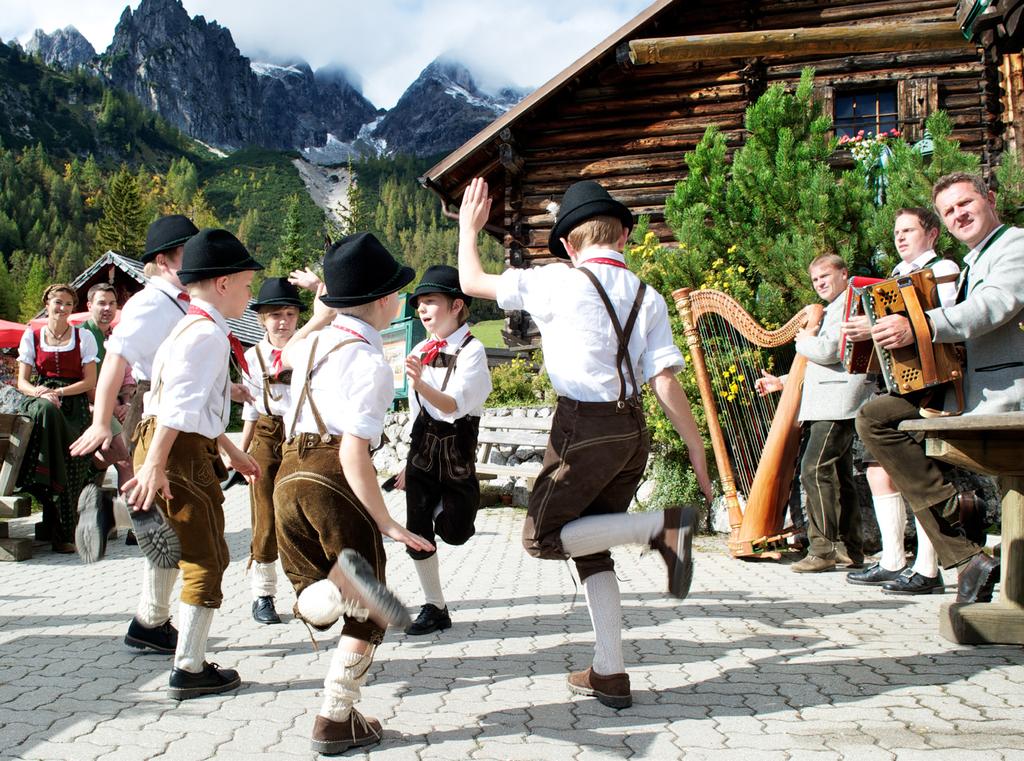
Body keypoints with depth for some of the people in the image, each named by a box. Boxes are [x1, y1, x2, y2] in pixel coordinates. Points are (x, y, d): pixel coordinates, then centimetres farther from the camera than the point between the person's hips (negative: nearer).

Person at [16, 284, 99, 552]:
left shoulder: (83, 336, 7)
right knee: (46, 410, -37)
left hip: (74, 406, -1)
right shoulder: (32, 336, 10)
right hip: (43, 402, 1)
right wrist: (42, 393, -15)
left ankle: (64, 532, -9)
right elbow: (22, 382, 6)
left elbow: (90, 381, 2)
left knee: (72, 468, -22)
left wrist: (59, 392, -11)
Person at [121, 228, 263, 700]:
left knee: (206, 556, 19)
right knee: (205, 560, -1)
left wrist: (232, 452, 30)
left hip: (191, 449, 11)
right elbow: (179, 403, -27)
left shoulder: (195, 329, 17)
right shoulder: (208, 334, -17)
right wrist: (154, 464, -32)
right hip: (179, 453, -11)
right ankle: (189, 670, 9)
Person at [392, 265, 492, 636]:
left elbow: (455, 406, -25)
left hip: (455, 445, -5)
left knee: (454, 532, -4)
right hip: (422, 446, 5)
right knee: (416, 532, 2)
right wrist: (409, 461, 17)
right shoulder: (419, 352, 7)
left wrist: (422, 385, -43)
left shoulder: (471, 349, -13)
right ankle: (435, 608, 16)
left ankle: (452, 505, 33)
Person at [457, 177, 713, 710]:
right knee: (590, 549, 18)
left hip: (584, 427, -6)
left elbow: (472, 281, 4)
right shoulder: (647, 297, 5)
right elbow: (666, 385, -1)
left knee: (543, 537, 8)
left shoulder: (559, 282, -6)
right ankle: (609, 675, 18)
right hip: (633, 431, 7)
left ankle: (662, 527, -10)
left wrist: (469, 227, 22)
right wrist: (698, 455, 4)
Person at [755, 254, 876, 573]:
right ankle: (849, 549, 13)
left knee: (814, 469, -16)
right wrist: (781, 382, 22)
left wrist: (803, 341, 2)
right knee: (838, 475, 9)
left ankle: (823, 548, -15)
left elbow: (828, 351, -18)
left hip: (838, 405, -10)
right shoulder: (829, 311, 26)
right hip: (828, 406, 10)